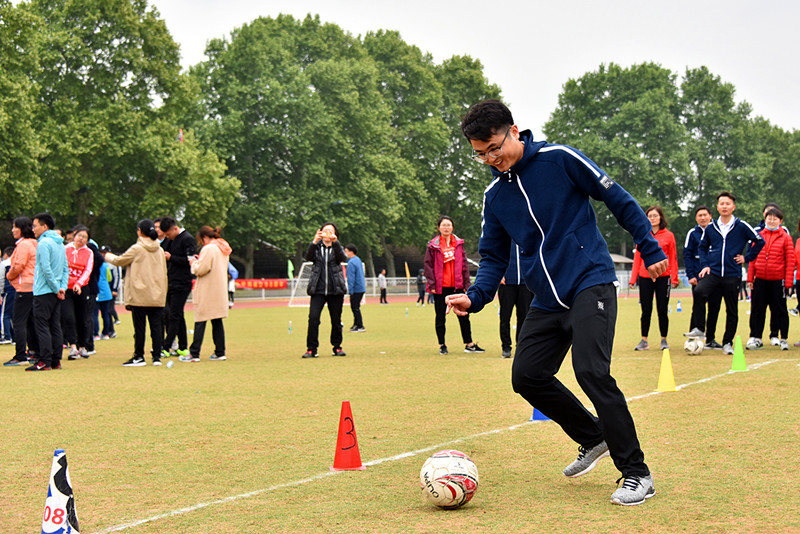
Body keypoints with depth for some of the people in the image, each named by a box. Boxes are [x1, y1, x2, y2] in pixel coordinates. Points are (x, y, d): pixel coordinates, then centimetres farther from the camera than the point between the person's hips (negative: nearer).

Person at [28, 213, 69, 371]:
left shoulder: (44, 243, -12)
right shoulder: (60, 244, 15)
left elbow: (46, 269, -18)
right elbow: (66, 268, 12)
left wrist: (57, 289, -13)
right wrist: (62, 287, 3)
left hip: (44, 292, -8)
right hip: (55, 293, 8)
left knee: (42, 326, -6)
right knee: (55, 326, 10)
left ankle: (45, 362, -9)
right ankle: (56, 361, 12)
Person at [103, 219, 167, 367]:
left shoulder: (136, 249, -8)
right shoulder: (159, 250, 9)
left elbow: (119, 261, 3)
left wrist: (107, 256, 24)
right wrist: (163, 292, 21)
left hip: (140, 295, -5)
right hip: (157, 296, 5)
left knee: (139, 327, 0)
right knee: (156, 325, 5)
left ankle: (139, 357, 4)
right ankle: (157, 357, 4)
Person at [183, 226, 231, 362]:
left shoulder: (208, 249, -14)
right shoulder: (223, 249, 14)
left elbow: (201, 270, -20)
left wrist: (194, 263, 0)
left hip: (207, 293, -8)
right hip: (220, 292, 8)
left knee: (200, 322, -5)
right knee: (217, 322, 10)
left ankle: (194, 354, -4)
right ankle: (220, 353, 9)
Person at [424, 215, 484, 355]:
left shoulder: (459, 244, 9)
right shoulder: (433, 246, 0)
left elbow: (464, 264, 10)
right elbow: (428, 266, -1)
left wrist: (466, 284, 4)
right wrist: (432, 284, -8)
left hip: (457, 286, 3)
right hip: (440, 287, -3)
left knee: (464, 315, 4)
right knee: (440, 317, 3)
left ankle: (469, 344, 12)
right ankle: (442, 345, 13)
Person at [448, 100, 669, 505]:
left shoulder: (559, 159, -8)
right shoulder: (494, 196, 8)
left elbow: (617, 199, -3)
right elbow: (493, 257, 13)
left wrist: (650, 250, -3)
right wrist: (475, 297, -6)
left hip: (590, 284, -7)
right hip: (547, 301, 7)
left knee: (591, 371, -20)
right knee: (526, 376, 2)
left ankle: (636, 475, -9)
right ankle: (594, 438, 23)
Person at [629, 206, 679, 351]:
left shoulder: (668, 236, 3)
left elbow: (673, 258, 3)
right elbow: (637, 257, 8)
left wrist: (674, 278, -4)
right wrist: (633, 278, 2)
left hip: (663, 277, -1)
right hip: (645, 277, 1)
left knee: (662, 311, 1)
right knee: (646, 311, 3)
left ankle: (664, 340, 12)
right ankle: (644, 341, 10)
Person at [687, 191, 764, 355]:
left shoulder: (741, 226, -1)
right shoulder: (711, 228, 7)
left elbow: (759, 241, 6)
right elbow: (702, 247, 20)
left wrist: (747, 258, 3)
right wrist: (705, 265, 6)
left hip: (732, 275, -1)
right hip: (712, 272, 1)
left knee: (732, 310, 4)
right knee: (699, 292, -28)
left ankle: (728, 343, 17)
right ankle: (699, 328, -18)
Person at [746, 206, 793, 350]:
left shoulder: (785, 238, -2)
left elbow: (790, 261, -3)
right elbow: (753, 258, 7)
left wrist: (788, 282, -9)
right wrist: (750, 278, 2)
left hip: (778, 280, -3)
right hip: (760, 279, 3)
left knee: (779, 310, 4)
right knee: (757, 310, 6)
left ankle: (783, 339, 13)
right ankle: (755, 338, 15)